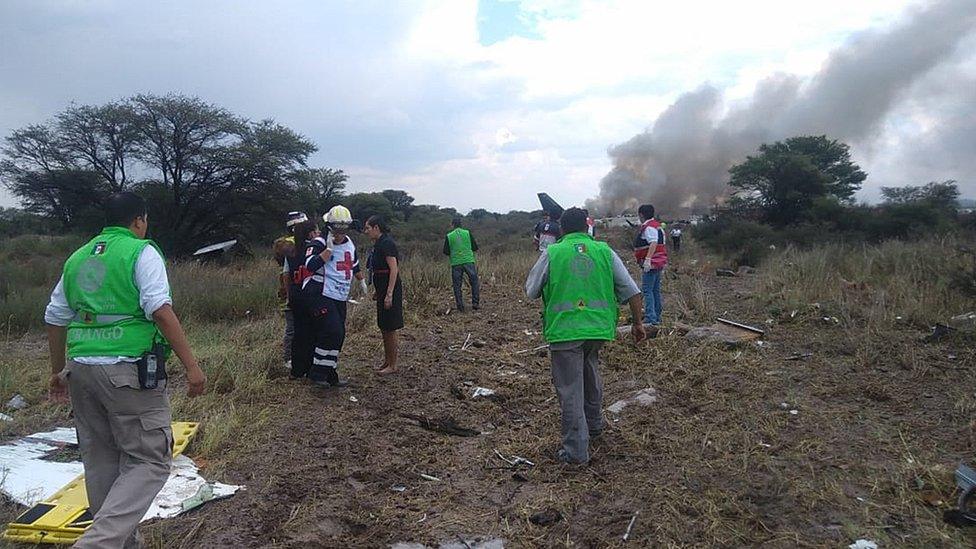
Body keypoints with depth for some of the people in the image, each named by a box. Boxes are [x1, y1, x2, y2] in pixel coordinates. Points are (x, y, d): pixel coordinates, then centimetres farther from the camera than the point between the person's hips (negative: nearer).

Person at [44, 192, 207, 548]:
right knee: (149, 461, 0)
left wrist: (58, 371, 33)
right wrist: (191, 365, -16)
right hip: (128, 371, -7)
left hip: (81, 369, 7)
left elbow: (54, 319, 21)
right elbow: (161, 311, -16)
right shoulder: (141, 252, -4)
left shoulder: (77, 258, 16)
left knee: (101, 461, 17)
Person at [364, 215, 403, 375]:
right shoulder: (379, 244, 13)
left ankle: (392, 365, 8)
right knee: (383, 327, 16)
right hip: (382, 289, 10)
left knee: (389, 329, -1)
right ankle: (387, 361, 27)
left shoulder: (387, 243, -16)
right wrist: (377, 290, 21)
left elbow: (394, 269, -21)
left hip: (390, 289, -10)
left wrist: (389, 294, -25)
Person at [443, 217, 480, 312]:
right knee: (474, 282, 10)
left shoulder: (449, 236, 2)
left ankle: (460, 307, 7)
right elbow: (475, 248, 4)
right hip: (469, 261, 0)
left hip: (456, 263, 0)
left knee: (457, 285, 7)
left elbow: (446, 252, 2)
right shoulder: (468, 233, 2)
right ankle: (475, 304, 7)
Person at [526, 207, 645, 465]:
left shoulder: (551, 253, -2)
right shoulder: (604, 251, 5)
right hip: (598, 328, 4)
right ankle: (594, 425, 44)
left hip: (564, 330, -4)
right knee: (590, 374, 28)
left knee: (570, 390, 4)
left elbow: (531, 291, 7)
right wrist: (638, 323, 16)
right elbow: (632, 291, 6)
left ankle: (576, 449, 10)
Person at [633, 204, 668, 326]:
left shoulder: (649, 227, -15)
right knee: (656, 290, 15)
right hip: (658, 263, 11)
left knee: (647, 290, -9)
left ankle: (650, 318, -13)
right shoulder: (657, 225, 18)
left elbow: (653, 243, -28)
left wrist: (648, 259, -34)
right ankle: (657, 318, 22)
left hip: (651, 264, -11)